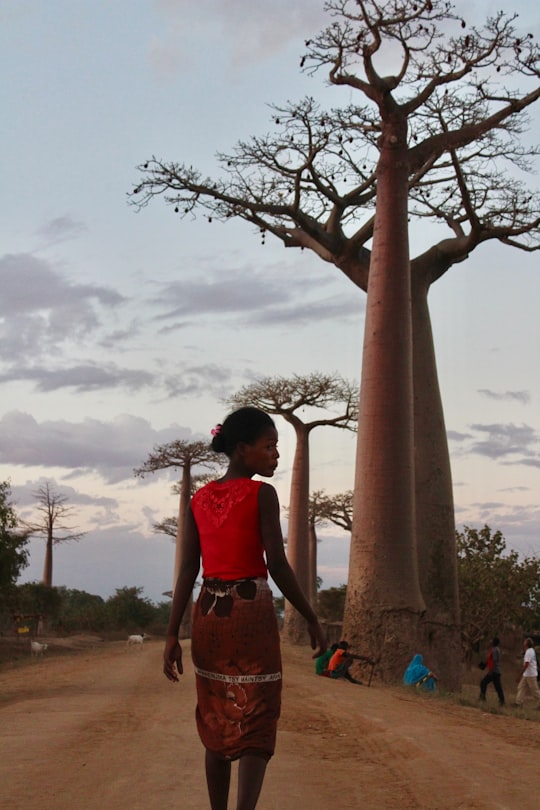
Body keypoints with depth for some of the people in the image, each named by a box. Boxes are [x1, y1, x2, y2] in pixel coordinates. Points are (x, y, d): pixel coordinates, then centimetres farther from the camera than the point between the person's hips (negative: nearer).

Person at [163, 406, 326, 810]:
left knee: (216, 721, 16)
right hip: (252, 613, -5)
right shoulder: (262, 494, -9)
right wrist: (313, 620, -5)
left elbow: (187, 571, 4)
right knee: (255, 724, 0)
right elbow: (278, 566, -13)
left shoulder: (199, 500, 7)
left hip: (208, 614, 6)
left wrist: (172, 634, 3)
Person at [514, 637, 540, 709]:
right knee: (521, 687, 10)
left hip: (530, 675, -10)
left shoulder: (529, 652, -20)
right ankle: (519, 702, 10)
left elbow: (526, 664, -25)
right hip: (527, 675, 10)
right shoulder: (532, 651, 12)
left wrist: (521, 674, -23)